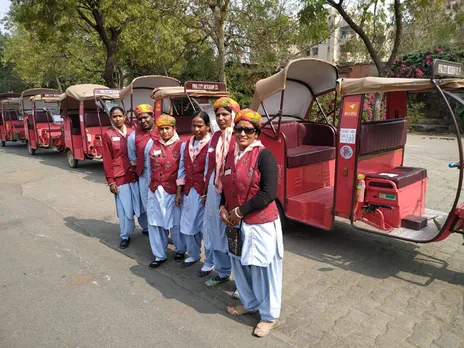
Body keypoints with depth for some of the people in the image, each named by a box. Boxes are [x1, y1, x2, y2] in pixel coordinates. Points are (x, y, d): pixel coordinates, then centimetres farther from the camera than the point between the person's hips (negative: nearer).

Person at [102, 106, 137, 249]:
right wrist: (111, 181, -6)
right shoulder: (108, 135, -2)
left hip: (135, 175, 3)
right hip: (120, 178, -2)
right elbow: (107, 160, -3)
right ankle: (125, 236, 21)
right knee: (125, 209, 3)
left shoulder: (131, 133, 6)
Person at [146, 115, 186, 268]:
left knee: (175, 222, 9)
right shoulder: (153, 145, 7)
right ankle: (159, 255, 25)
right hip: (155, 190, 5)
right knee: (155, 223, 9)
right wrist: (153, 184, 14)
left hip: (173, 191, -4)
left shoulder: (180, 146, -7)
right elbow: (150, 166, 16)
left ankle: (180, 249, 33)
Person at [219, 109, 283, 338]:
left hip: (261, 224, -7)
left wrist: (240, 211, -17)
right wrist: (223, 208, -2)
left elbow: (268, 194, -21)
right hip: (236, 223, 7)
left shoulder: (264, 156, -14)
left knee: (263, 269, 6)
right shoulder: (231, 156, 8)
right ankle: (250, 303, 44)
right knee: (240, 265, 20)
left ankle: (269, 315, 28)